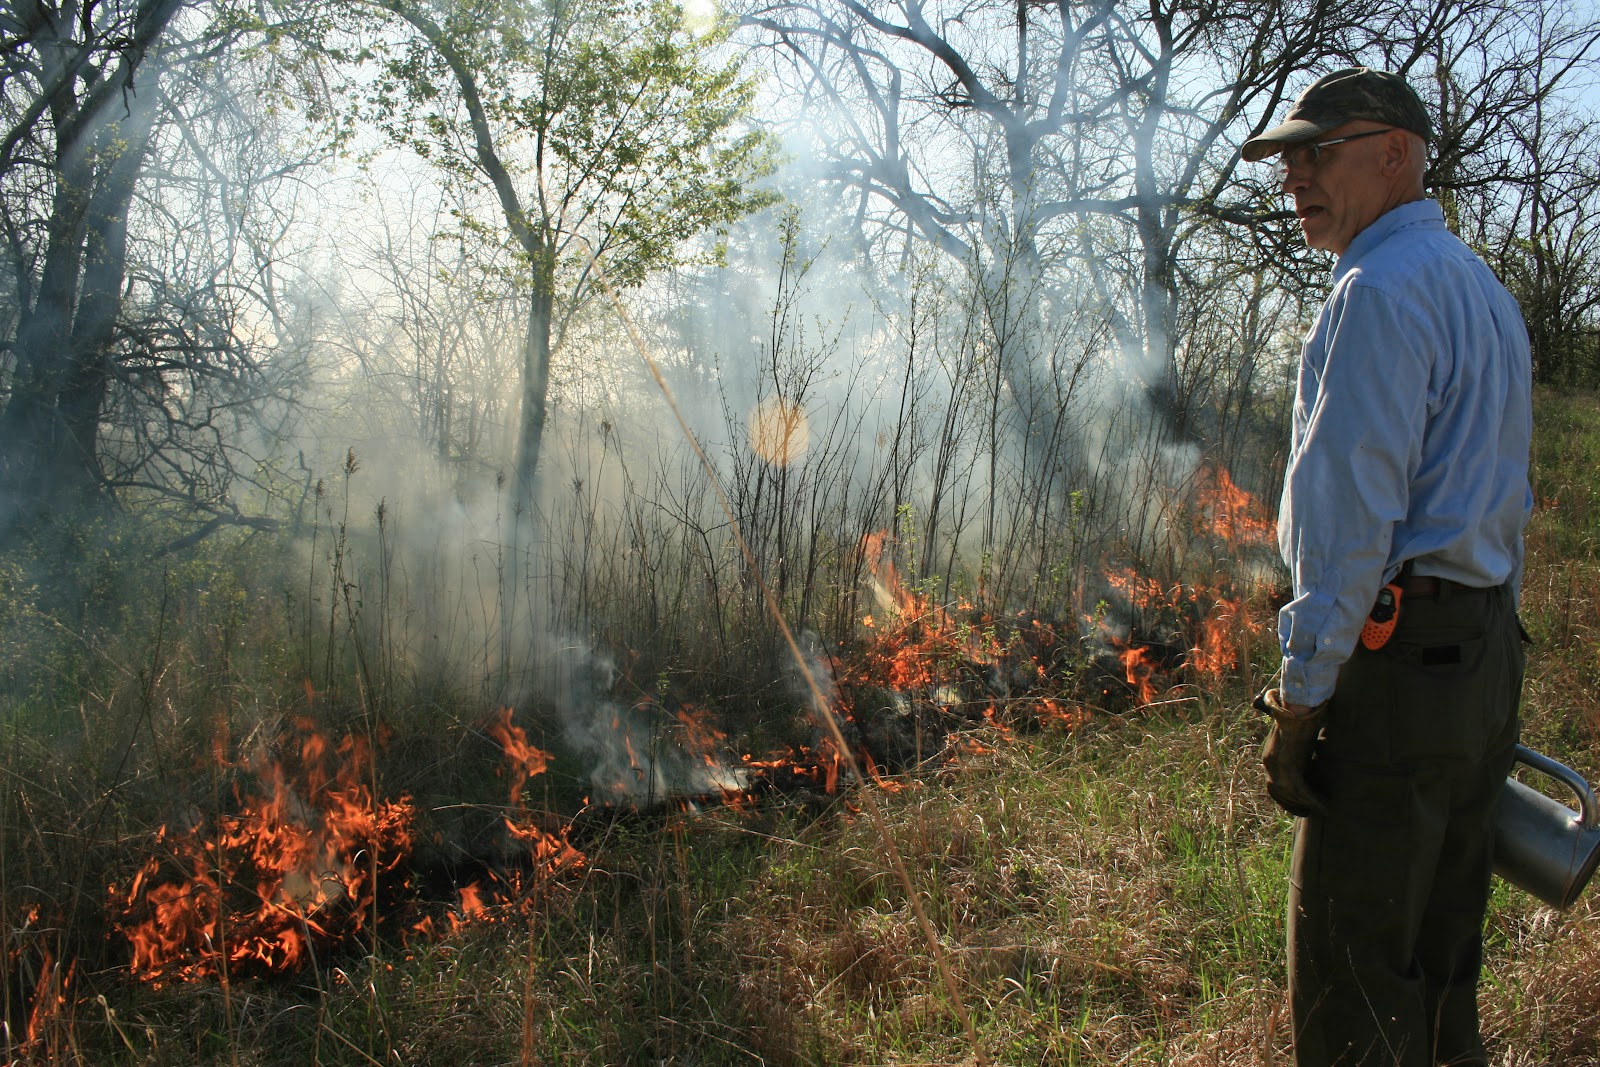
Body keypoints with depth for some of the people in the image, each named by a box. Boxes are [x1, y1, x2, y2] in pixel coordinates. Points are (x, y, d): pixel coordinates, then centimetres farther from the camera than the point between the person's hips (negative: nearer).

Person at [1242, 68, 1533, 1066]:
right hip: (1486, 654, 10)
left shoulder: (1381, 291, -12)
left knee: (1353, 965, -2)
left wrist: (1301, 694, -15)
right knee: (1441, 957, 17)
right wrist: (1485, 642, 22)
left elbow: (1354, 515, -19)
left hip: (1396, 655, -10)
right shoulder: (1486, 290, 19)